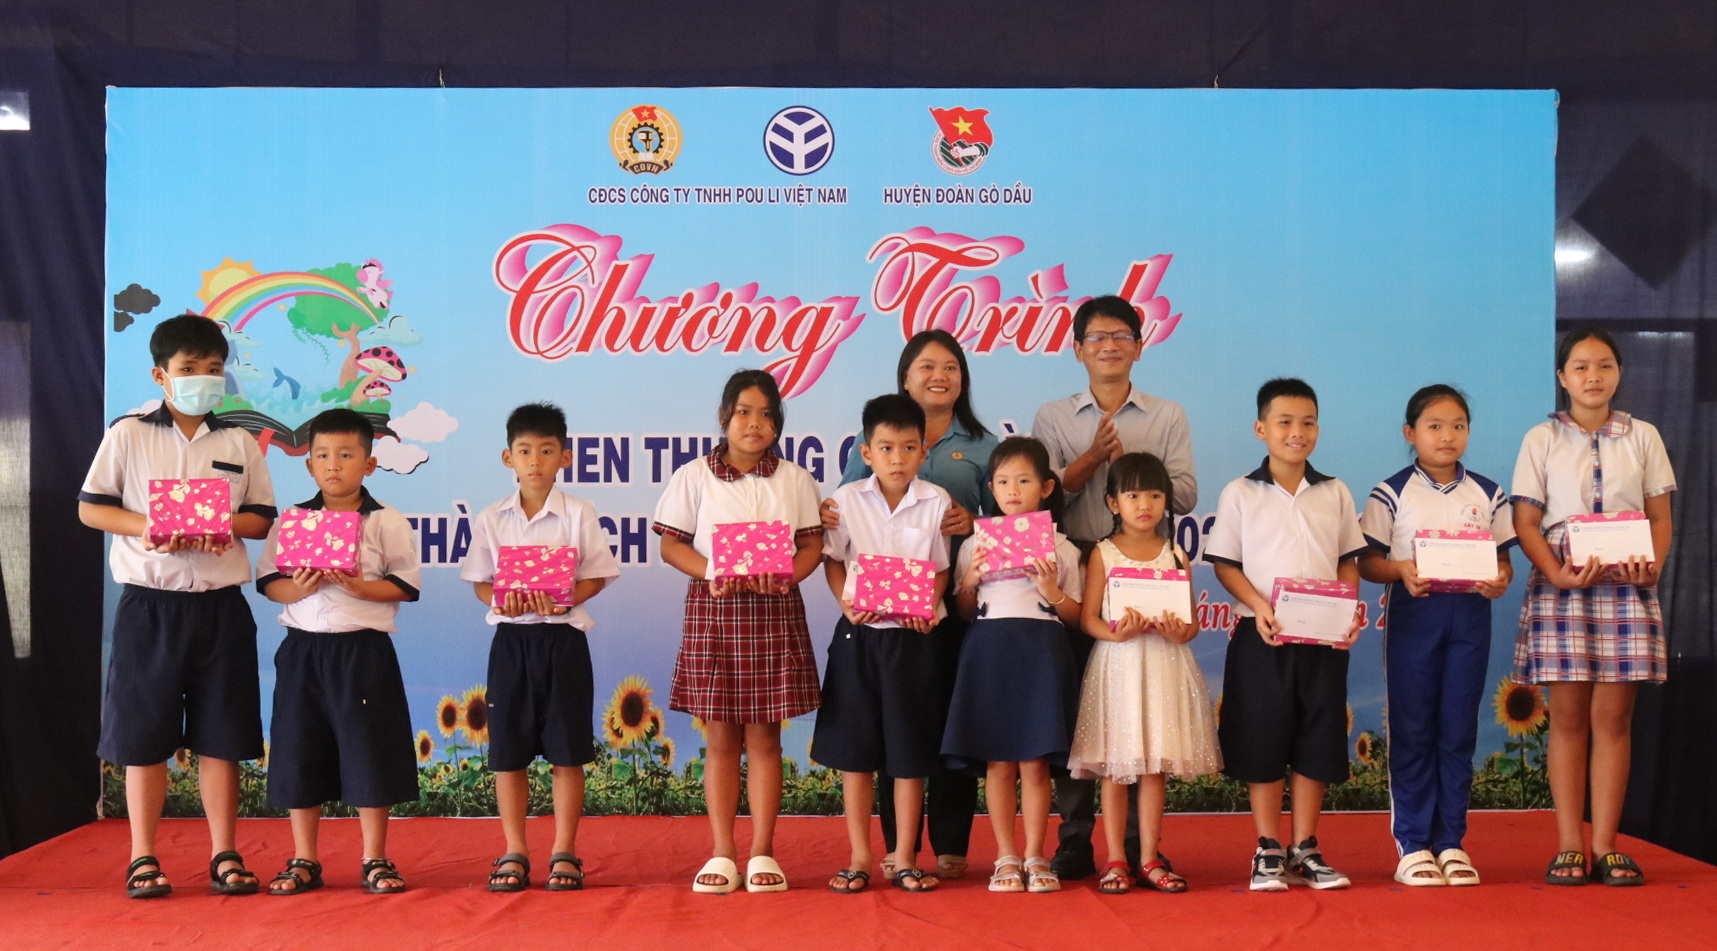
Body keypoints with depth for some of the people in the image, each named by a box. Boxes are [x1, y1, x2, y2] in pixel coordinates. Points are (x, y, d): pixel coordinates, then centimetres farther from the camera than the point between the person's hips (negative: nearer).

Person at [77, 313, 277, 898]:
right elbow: (90, 508, 1)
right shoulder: (128, 435, 3)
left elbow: (261, 518, 8)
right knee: (143, 733, 2)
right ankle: (143, 858, 12)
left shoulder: (239, 443, 9)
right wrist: (147, 529, -16)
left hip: (220, 603, 2)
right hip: (149, 602, -2)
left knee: (220, 734, 5)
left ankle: (224, 855, 14)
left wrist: (225, 527, -13)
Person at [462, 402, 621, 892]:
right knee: (508, 753, 5)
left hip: (563, 638, -2)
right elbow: (480, 581, 7)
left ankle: (564, 853, 12)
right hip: (510, 638, 2)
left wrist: (563, 599, -19)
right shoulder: (491, 519, 6)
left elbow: (596, 576, -1)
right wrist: (501, 601, -14)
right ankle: (514, 854, 16)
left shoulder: (578, 514, 0)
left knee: (566, 752, 2)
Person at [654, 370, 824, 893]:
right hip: (713, 609, -1)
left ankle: (762, 853, 10)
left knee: (763, 736, 3)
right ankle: (722, 854, 10)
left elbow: (812, 545, 5)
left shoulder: (794, 478, 8)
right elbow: (671, 545, 2)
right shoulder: (694, 477, 4)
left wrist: (785, 575, -15)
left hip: (775, 612, 1)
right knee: (721, 737, 3)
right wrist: (713, 572, -16)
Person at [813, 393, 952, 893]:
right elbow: (832, 560, 5)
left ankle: (905, 858, 15)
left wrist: (929, 609, -12)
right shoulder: (847, 499, 0)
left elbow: (941, 569, 5)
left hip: (911, 635, 0)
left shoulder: (936, 502, 0)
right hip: (858, 633, 1)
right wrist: (847, 603, -12)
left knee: (909, 753, 4)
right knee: (855, 750, 5)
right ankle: (860, 858, 15)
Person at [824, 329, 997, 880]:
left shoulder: (982, 446, 10)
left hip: (955, 601, 0)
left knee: (952, 715, 2)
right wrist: (826, 514, -12)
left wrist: (973, 522, -13)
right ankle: (897, 847, 12)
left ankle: (951, 845, 12)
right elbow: (845, 510, 10)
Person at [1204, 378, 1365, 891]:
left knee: (1317, 743, 6)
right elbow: (1224, 563, -1)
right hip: (1261, 636, -2)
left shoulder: (1335, 493, 8)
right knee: (1262, 742, 2)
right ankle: (1268, 850, 12)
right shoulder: (1240, 494, 1)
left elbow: (1348, 560, 11)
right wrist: (1260, 606, -15)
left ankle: (1305, 848, 18)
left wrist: (1350, 611, -6)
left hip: (1324, 636, 2)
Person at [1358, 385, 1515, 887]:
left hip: (1470, 616, 3)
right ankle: (1413, 844, 8)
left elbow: (1502, 558, 10)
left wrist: (1500, 579, -12)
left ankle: (1452, 841, 14)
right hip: (1413, 615, -2)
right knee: (1412, 731, 1)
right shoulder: (1392, 494, -1)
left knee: (1458, 731, 6)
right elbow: (1366, 561, -2)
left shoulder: (1487, 494, 8)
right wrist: (1401, 571, -21)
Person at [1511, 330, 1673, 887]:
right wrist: (1557, 573, -15)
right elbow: (1525, 521, 1)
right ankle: (1569, 847, 3)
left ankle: (1605, 847, 4)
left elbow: (1660, 517, 9)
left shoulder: (1642, 437, 10)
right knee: (1568, 716, -1)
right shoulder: (1542, 440, 5)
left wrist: (1653, 567, -10)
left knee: (1613, 717, 0)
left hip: (1626, 588, 1)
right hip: (1561, 587, -1)